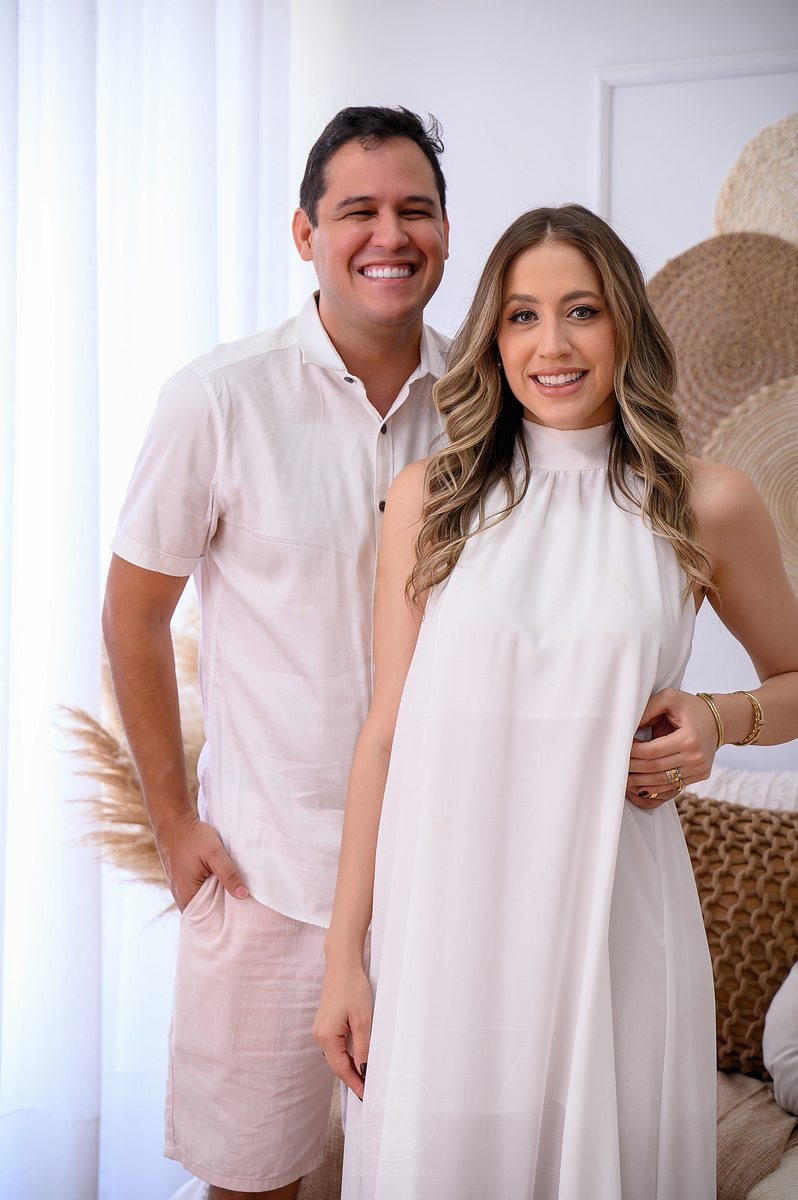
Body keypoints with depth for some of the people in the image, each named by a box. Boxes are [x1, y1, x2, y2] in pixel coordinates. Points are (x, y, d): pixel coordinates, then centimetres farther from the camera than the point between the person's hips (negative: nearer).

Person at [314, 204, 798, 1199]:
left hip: (612, 915, 0)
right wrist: (344, 956, 2)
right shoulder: (430, 498, 1)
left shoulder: (706, 505, -1)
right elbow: (385, 736, 2)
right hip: (444, 920, 1)